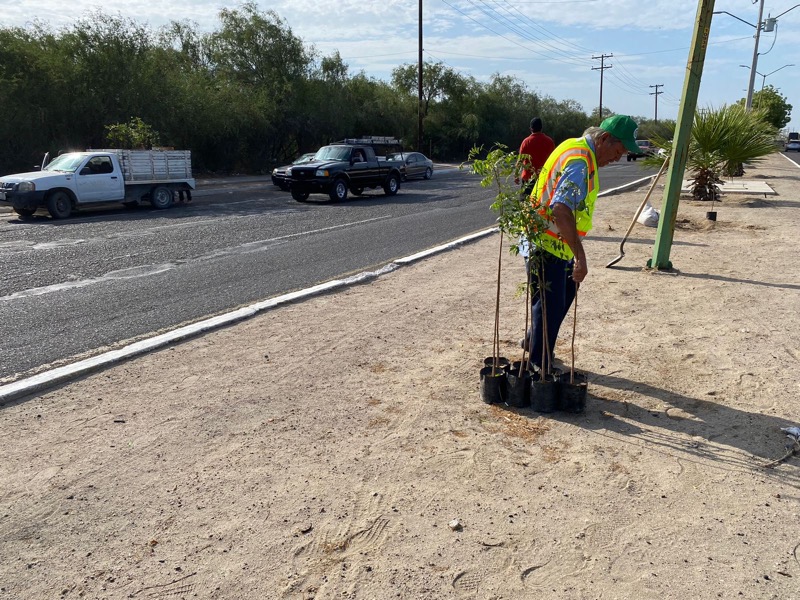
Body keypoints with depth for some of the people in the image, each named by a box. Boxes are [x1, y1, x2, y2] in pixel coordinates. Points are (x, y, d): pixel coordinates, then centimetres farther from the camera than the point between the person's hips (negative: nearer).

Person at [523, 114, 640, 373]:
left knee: (565, 295, 22)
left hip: (555, 244, 10)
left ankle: (534, 342, 37)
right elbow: (561, 210, -37)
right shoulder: (580, 162, -24)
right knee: (551, 306, -3)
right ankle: (539, 369, 9)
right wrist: (581, 257, -36)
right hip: (547, 245, -10)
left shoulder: (576, 147, 9)